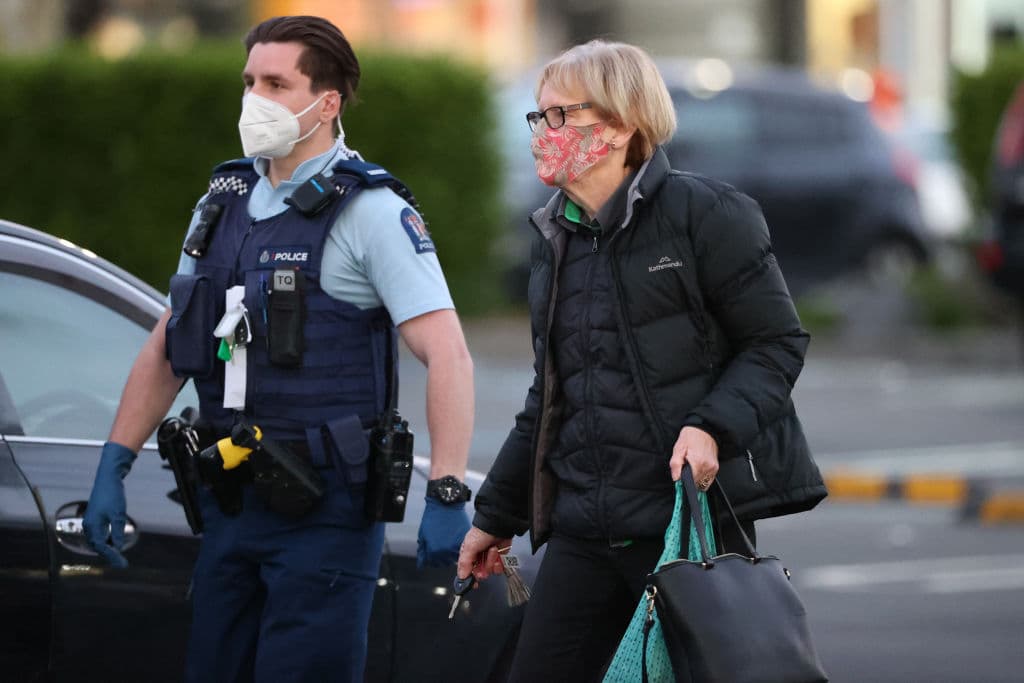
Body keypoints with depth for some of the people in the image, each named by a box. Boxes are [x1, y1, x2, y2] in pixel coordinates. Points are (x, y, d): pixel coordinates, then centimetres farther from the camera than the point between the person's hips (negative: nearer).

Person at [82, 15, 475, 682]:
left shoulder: (370, 213, -10)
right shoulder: (225, 202, 12)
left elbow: (449, 356, -17)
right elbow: (166, 349, 17)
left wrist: (447, 497, -25)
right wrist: (112, 470, 11)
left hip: (325, 515, -7)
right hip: (231, 504, 7)